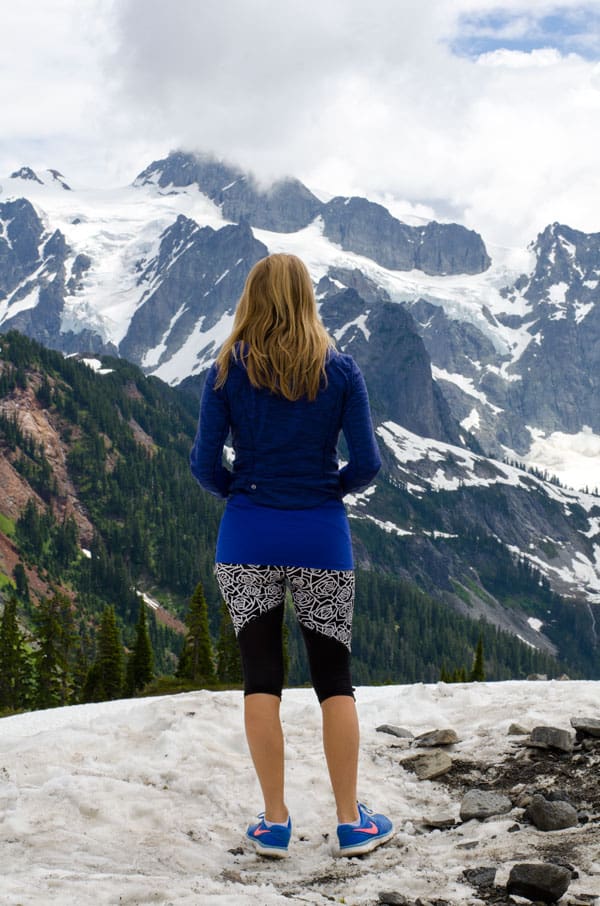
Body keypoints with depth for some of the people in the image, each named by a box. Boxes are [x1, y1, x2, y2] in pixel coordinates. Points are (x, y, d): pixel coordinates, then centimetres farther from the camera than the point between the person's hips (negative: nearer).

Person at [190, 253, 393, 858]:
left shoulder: (227, 371, -3)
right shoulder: (340, 371, -3)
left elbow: (204, 464, -6)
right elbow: (367, 464, -5)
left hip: (247, 540, 0)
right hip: (322, 539, 0)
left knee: (261, 678, 8)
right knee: (334, 678, 10)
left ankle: (274, 822, 12)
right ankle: (351, 822, 15)